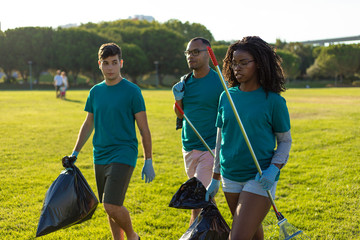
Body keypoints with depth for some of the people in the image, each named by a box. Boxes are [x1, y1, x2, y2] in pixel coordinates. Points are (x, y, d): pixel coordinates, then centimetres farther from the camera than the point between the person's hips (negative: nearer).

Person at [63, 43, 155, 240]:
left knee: (111, 205, -13)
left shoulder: (132, 91, -6)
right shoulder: (95, 91, 9)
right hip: (100, 156, 6)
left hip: (123, 155, -5)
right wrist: (75, 153, 13)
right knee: (110, 206, 11)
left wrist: (148, 161, -7)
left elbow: (144, 129, -5)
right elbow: (88, 125, 18)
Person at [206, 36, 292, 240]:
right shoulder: (226, 97, 4)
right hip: (230, 177, 5)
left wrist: (273, 170, -16)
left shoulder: (273, 101, -9)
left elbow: (285, 140, 0)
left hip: (260, 179, -5)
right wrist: (215, 179, 14)